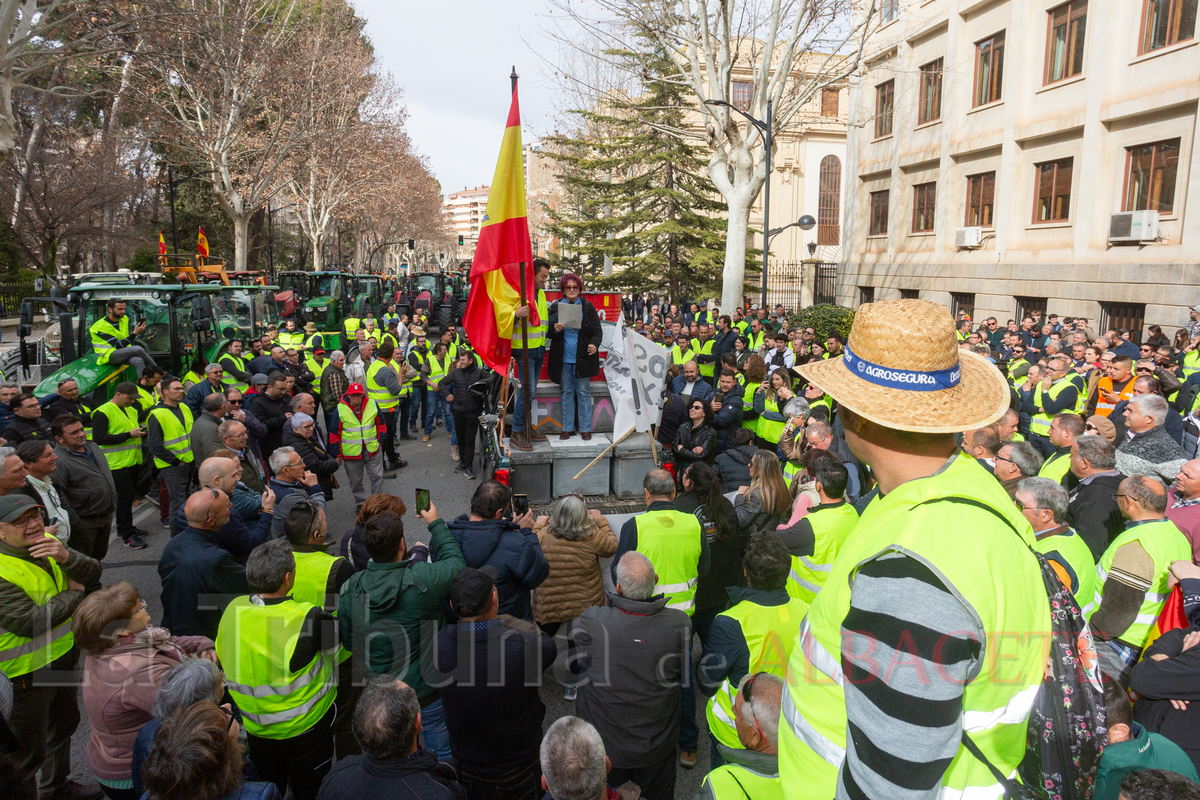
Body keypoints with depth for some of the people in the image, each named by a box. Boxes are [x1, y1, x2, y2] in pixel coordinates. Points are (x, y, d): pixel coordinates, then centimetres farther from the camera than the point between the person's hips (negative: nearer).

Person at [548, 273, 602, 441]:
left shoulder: (588, 306, 3)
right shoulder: (556, 307, 7)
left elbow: (597, 330, 0)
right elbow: (549, 331, 8)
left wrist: (594, 344, -19)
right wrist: (555, 329, -15)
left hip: (582, 357, -2)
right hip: (563, 357, 2)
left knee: (583, 393, 2)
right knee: (567, 392, 8)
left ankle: (585, 428, 10)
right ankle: (567, 428, 16)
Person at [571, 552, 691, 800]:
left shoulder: (590, 622, -30)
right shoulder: (679, 624, -25)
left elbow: (573, 666, -9)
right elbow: (684, 676, -6)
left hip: (602, 746, -1)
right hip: (657, 747, 2)